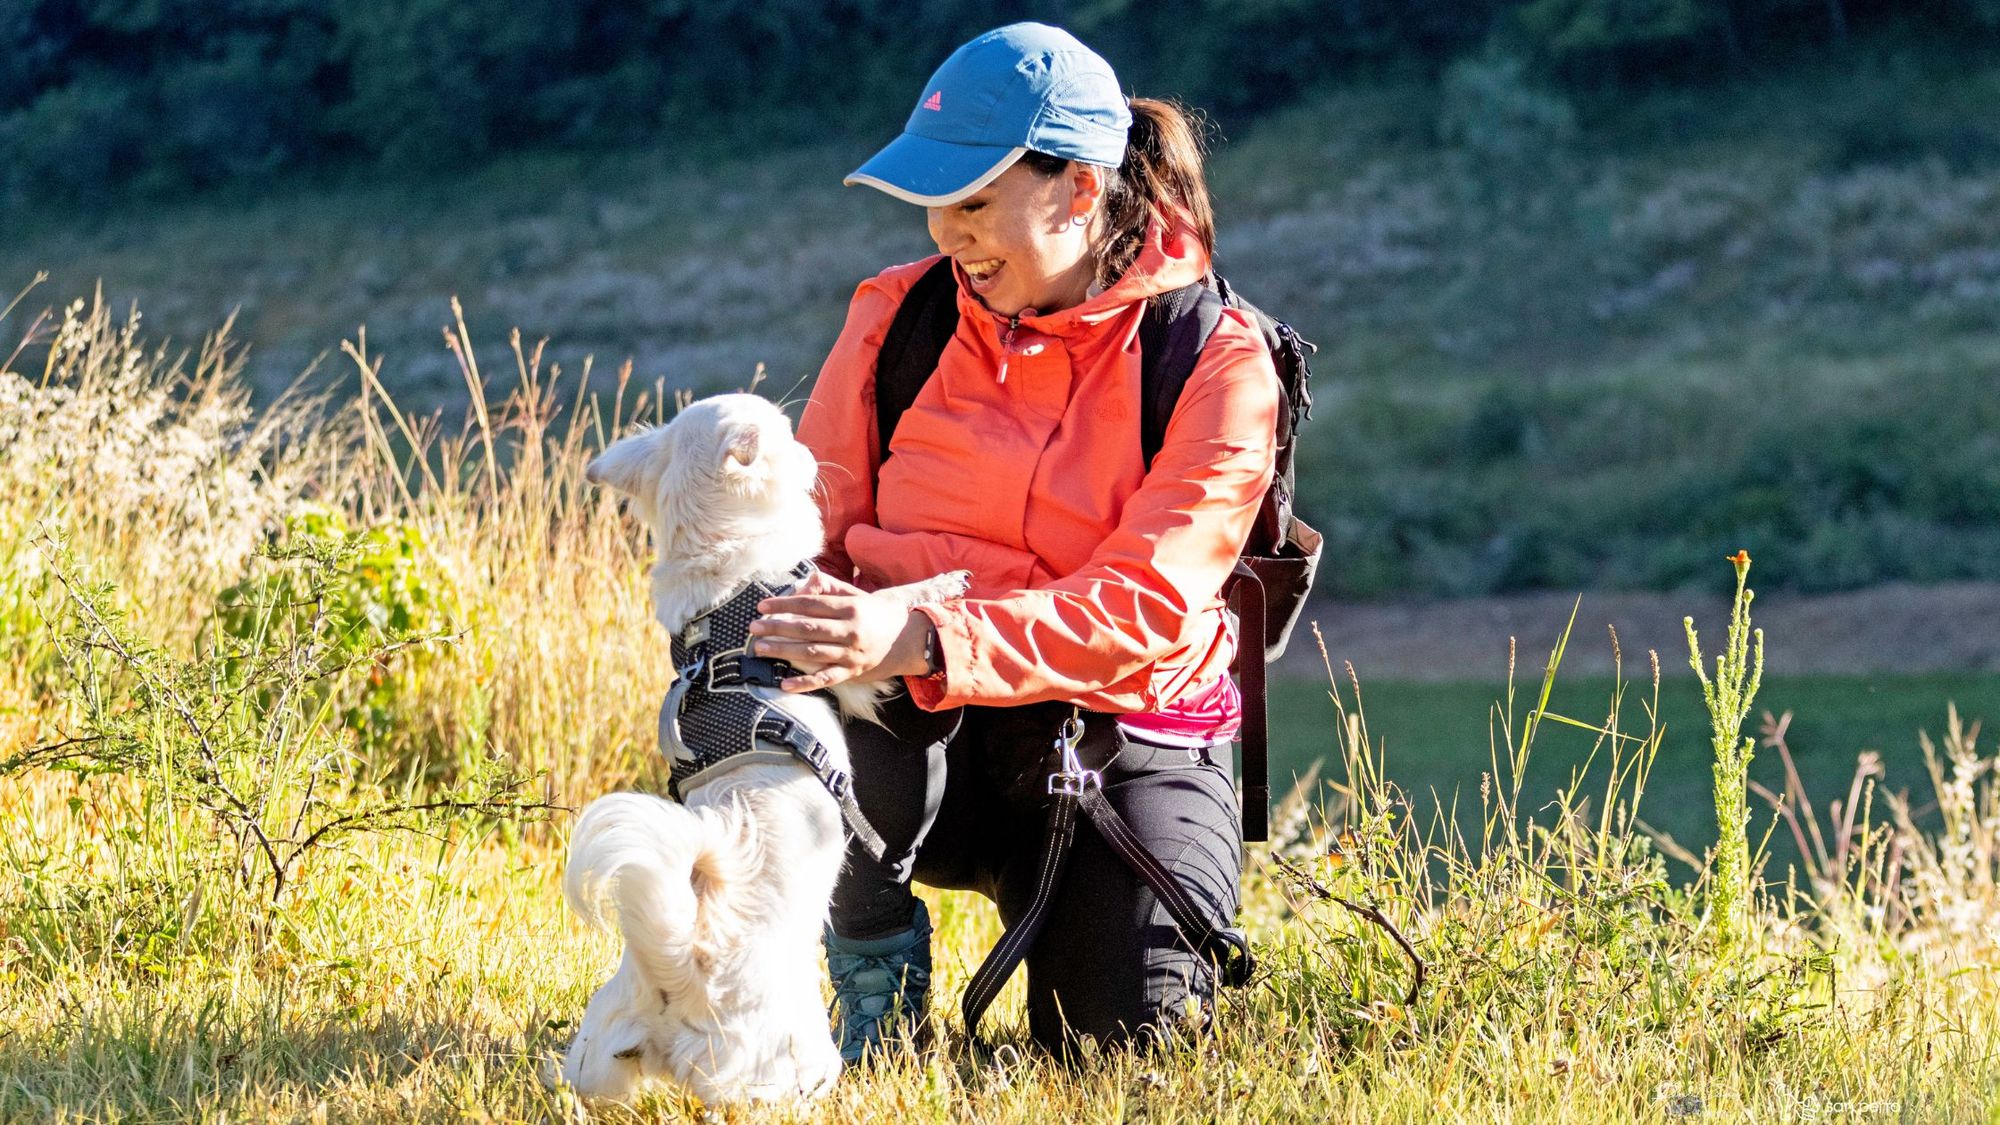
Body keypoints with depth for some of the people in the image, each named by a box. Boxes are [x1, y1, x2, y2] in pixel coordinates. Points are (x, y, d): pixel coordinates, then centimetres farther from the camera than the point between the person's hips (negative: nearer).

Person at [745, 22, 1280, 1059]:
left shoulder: (1217, 364, -9)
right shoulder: (900, 314, 2)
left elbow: (1140, 610, -20)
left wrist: (923, 641, -35)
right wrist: (790, 613, -22)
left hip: (1122, 745, -1)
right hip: (925, 739, 1)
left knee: (1130, 1036, -20)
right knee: (839, 697, -35)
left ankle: (1066, 907, 18)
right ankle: (878, 989, -6)